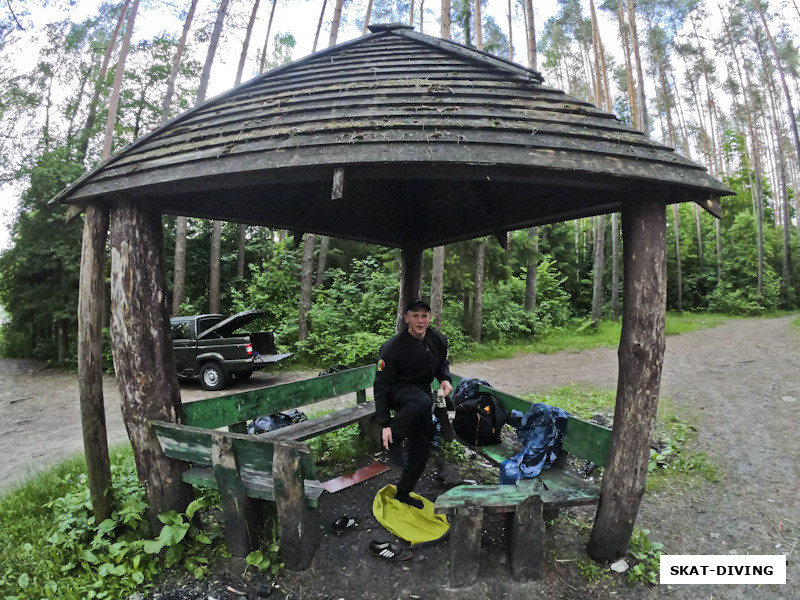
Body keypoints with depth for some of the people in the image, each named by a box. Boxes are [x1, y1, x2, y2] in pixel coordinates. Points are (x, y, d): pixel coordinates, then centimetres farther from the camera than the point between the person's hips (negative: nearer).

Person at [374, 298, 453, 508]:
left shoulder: (438, 340, -5)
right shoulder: (393, 347, -21)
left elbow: (442, 363, 15)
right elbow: (381, 386, -18)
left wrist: (445, 379, -9)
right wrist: (385, 424, -21)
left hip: (421, 394, 5)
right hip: (397, 392, -5)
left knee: (421, 453, 5)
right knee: (423, 402, -41)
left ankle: (403, 494, 29)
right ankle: (393, 441, -18)